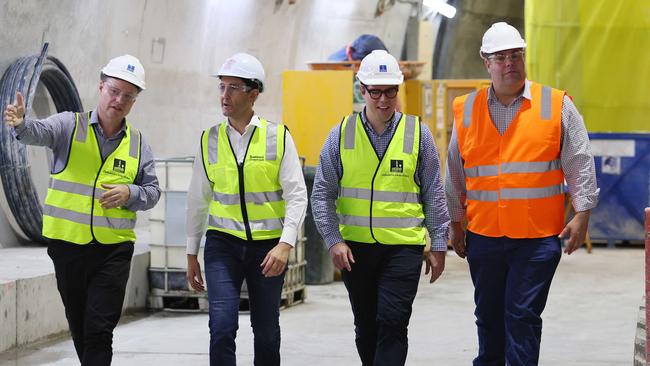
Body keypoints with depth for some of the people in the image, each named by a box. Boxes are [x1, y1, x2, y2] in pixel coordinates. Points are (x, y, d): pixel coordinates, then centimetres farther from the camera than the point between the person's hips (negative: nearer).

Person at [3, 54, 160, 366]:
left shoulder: (138, 144, 6)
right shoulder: (70, 126, -1)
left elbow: (152, 192, 11)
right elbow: (40, 132, -21)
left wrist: (130, 193, -11)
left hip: (114, 249, 0)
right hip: (67, 245, 0)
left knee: (100, 330, -8)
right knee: (79, 327, 13)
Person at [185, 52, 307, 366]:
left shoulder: (278, 137, -2)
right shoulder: (210, 140, 4)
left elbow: (297, 195, -6)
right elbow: (198, 200, 11)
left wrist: (285, 244, -18)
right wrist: (192, 255, 12)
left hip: (268, 246, -1)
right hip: (223, 244, 1)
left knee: (266, 331, 9)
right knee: (222, 327, -13)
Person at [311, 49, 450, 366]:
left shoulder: (417, 133, 2)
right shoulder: (342, 134, 2)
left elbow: (434, 194, 7)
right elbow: (322, 194, 3)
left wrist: (438, 245, 5)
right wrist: (333, 241, -7)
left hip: (404, 247, -2)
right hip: (355, 247, 2)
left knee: (392, 323, -12)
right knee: (366, 326, 12)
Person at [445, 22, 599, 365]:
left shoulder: (557, 105, 1)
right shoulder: (466, 111, 7)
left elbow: (580, 166, 2)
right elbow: (455, 175, 15)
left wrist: (581, 215, -5)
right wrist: (456, 224, 16)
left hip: (538, 237, -3)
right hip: (483, 235, 3)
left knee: (523, 316, -6)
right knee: (488, 316, 13)